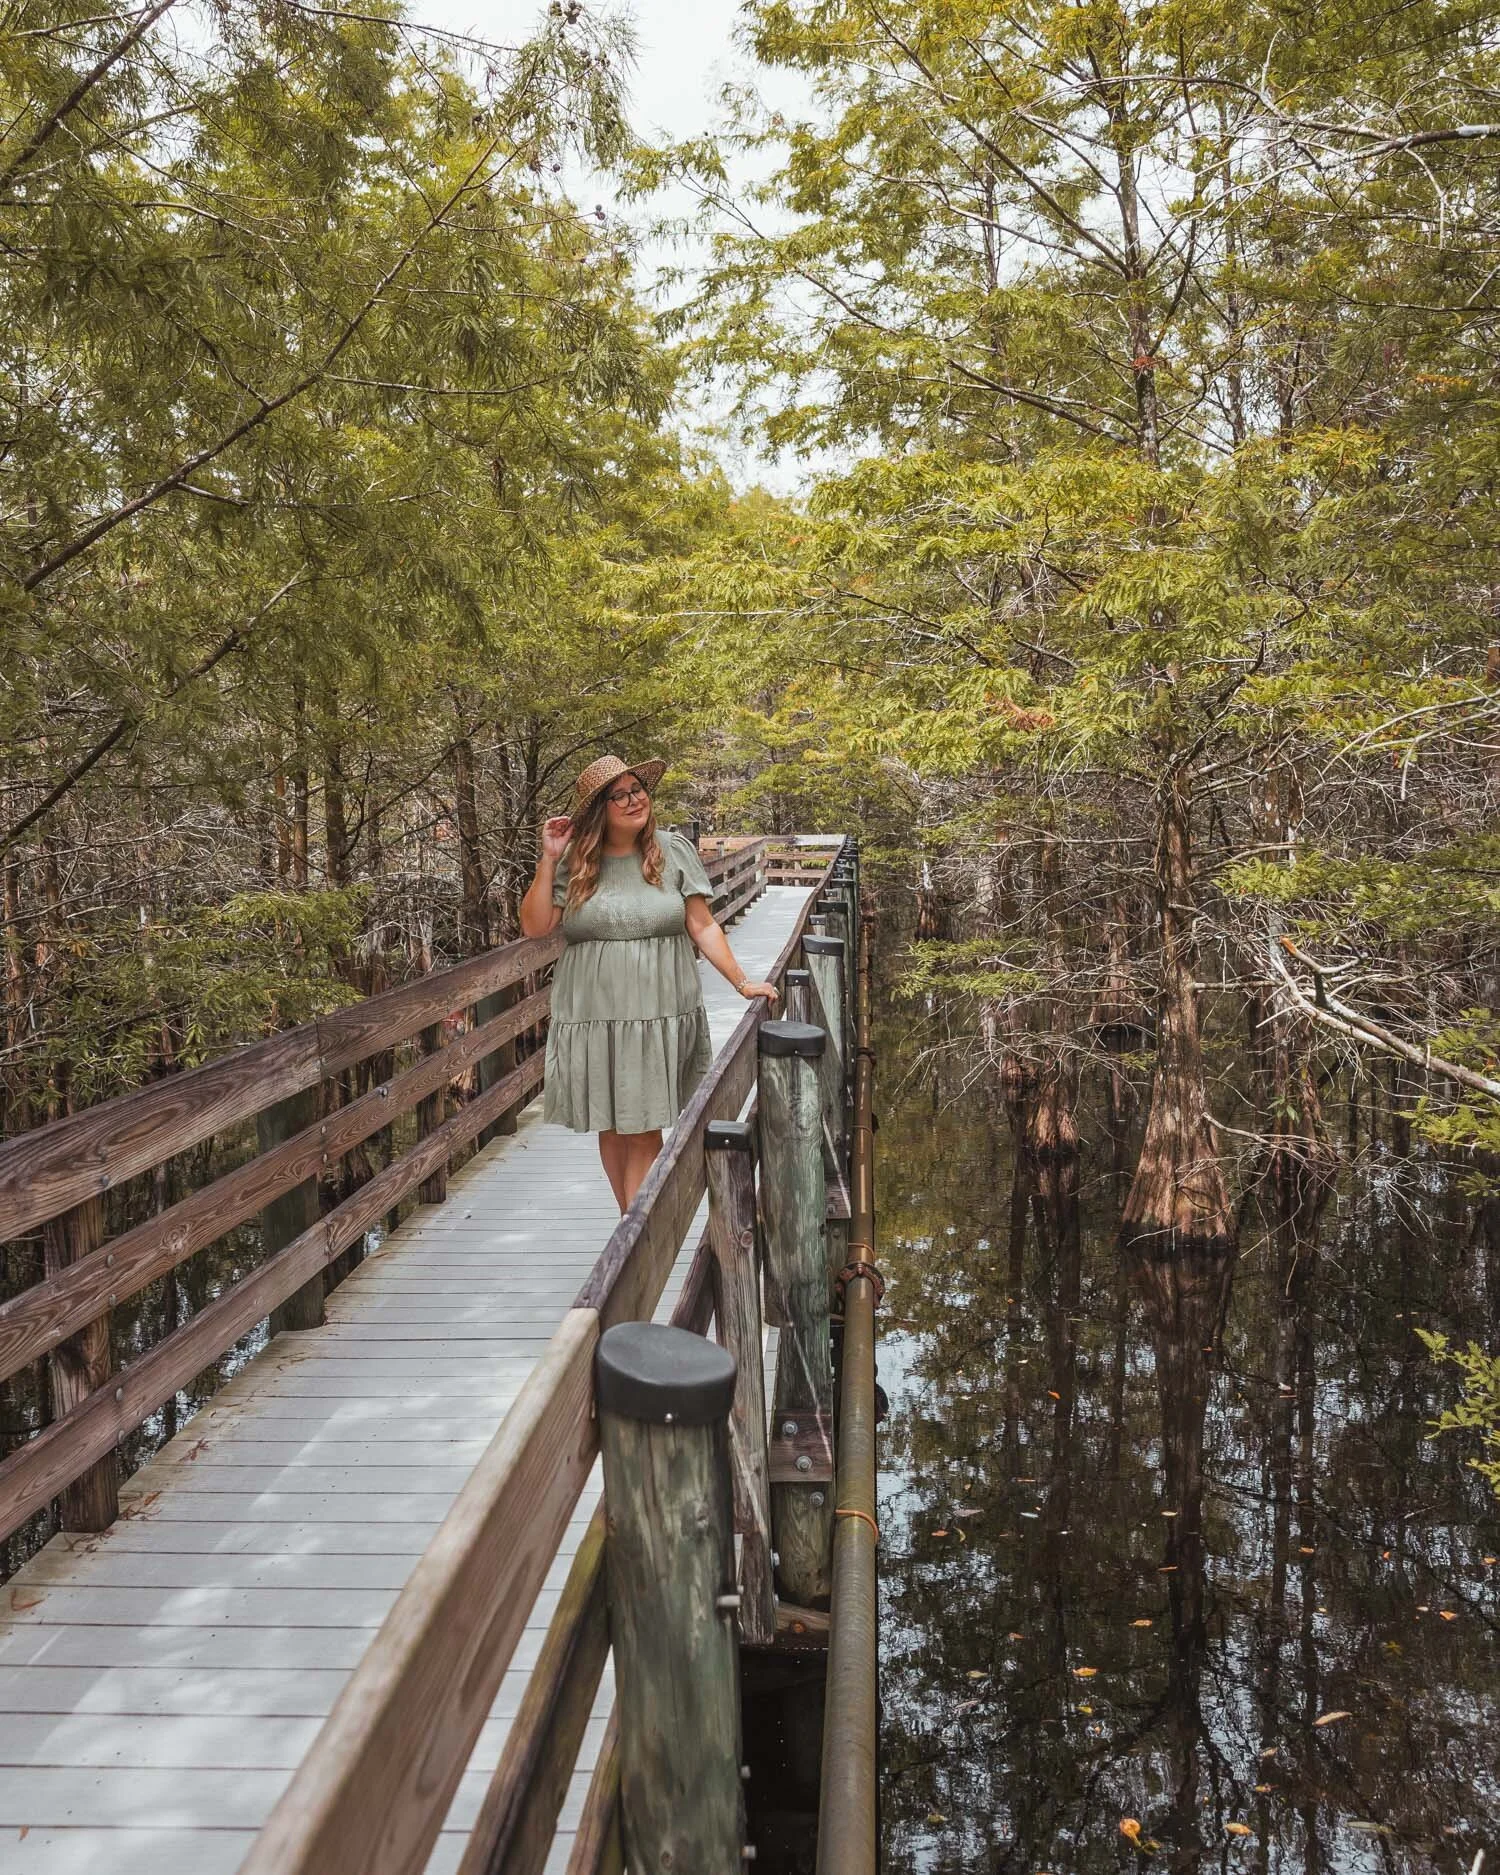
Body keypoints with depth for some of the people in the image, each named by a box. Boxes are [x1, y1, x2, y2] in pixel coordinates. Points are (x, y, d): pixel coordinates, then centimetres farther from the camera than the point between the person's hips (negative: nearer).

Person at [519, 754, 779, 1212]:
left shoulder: (673, 851, 1)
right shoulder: (574, 863, 2)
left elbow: (702, 925, 2)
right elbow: (534, 927, -2)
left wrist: (742, 982, -3)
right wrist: (548, 860, -9)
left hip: (660, 1018, -1)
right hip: (594, 1019, 2)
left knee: (644, 1133, -1)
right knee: (611, 1129, 10)